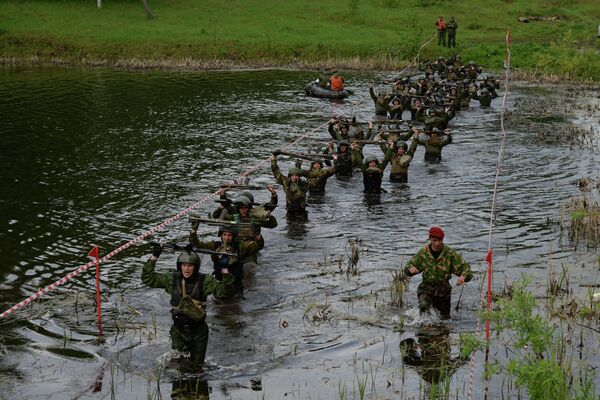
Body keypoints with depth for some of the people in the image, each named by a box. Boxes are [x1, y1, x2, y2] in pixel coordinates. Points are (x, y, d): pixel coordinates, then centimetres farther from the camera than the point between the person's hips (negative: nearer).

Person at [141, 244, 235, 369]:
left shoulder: (205, 281, -15)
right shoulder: (171, 279, -11)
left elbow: (225, 291, -20)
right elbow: (148, 279, -8)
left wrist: (224, 270, -32)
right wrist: (154, 257, -17)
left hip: (198, 330, -1)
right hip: (178, 329, 1)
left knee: (195, 366, 18)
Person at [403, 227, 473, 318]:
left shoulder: (450, 253, -11)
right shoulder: (423, 253, -6)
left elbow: (464, 266, -13)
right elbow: (410, 265, 5)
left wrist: (463, 276, -36)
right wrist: (411, 269, -20)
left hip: (444, 290, 1)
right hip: (426, 288, -1)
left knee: (445, 318, 12)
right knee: (424, 306, -29)